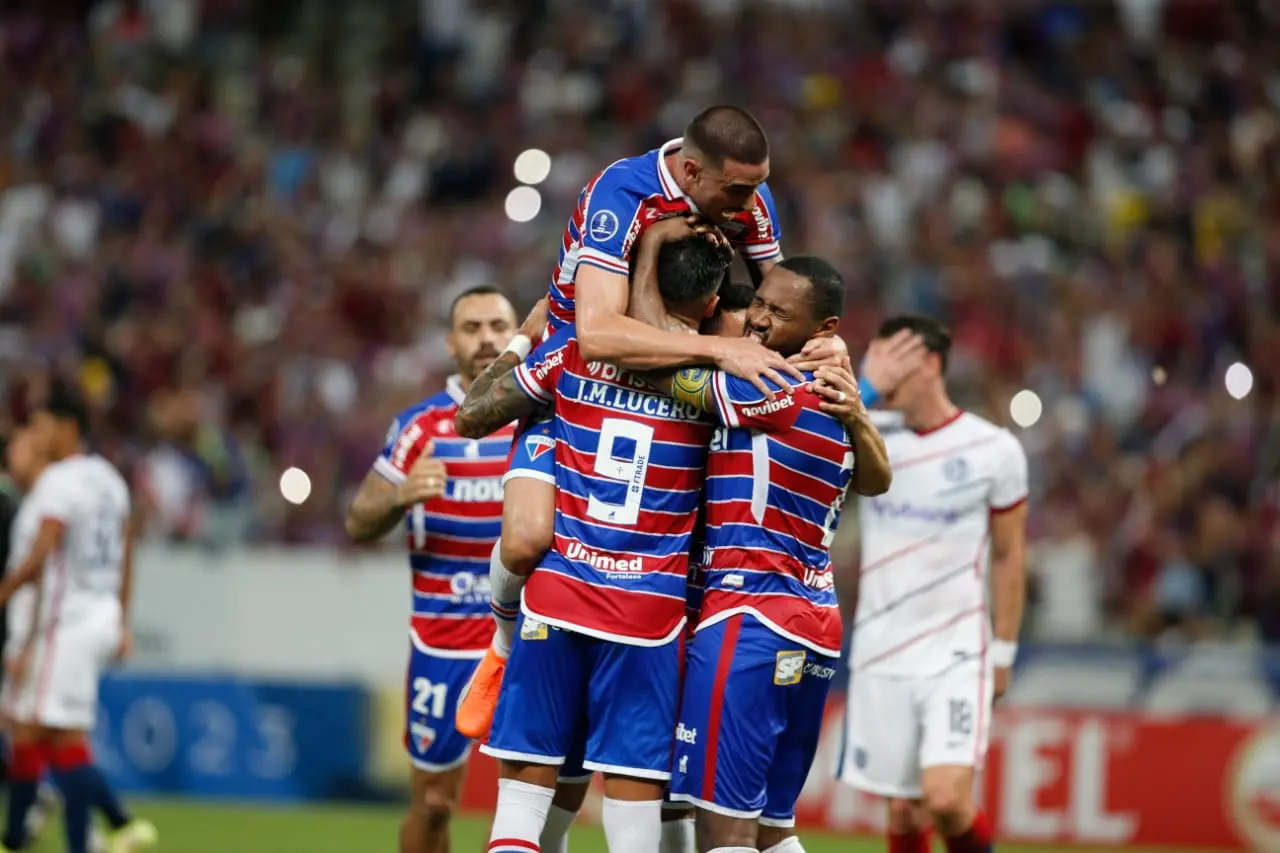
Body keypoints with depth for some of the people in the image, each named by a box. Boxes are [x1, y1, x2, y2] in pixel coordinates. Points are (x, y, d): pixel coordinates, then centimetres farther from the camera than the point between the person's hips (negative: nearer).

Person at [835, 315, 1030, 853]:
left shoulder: (995, 450, -2)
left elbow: (1008, 556, 6)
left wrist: (1003, 651, 6)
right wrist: (864, 389, -22)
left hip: (957, 653, -2)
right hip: (881, 654, 2)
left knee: (946, 800, -17)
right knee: (901, 808, 3)